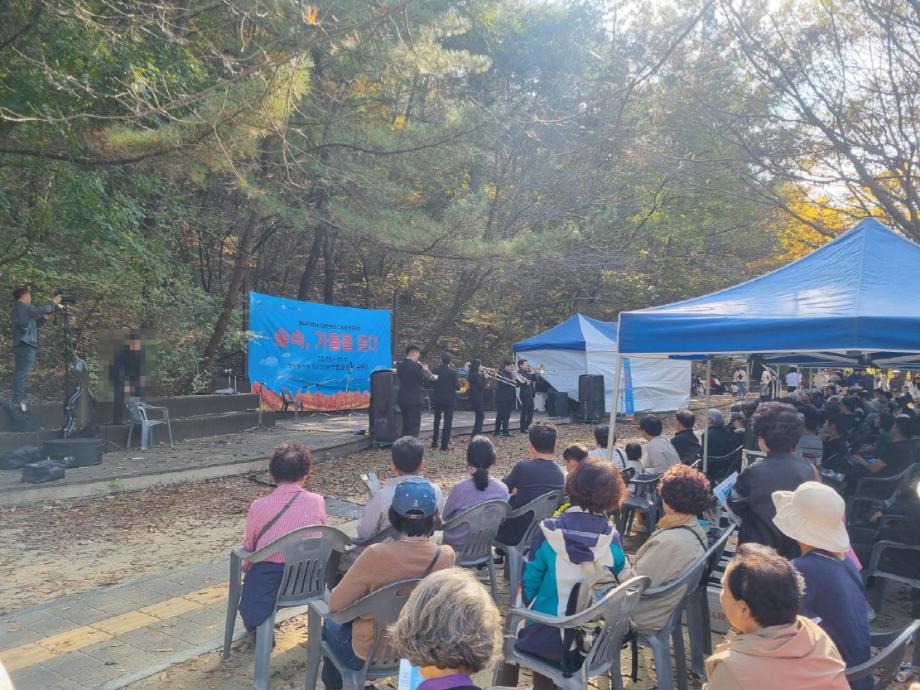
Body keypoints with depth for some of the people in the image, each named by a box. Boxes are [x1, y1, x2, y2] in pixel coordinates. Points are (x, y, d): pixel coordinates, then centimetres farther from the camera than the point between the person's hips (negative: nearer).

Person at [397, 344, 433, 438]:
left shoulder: (399, 366, 4)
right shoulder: (416, 366, -17)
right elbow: (427, 379, -11)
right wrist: (425, 370, 8)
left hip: (402, 399, 7)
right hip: (414, 400, -7)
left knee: (405, 425, 18)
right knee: (414, 426, -1)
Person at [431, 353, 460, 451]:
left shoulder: (436, 371, -5)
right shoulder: (453, 372, -11)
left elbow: (432, 384, 4)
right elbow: (457, 386, -11)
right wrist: (458, 381, 8)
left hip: (438, 399, 3)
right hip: (450, 400, -2)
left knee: (437, 421, 18)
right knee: (448, 422, 2)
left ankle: (434, 442, 20)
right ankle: (444, 444, 0)